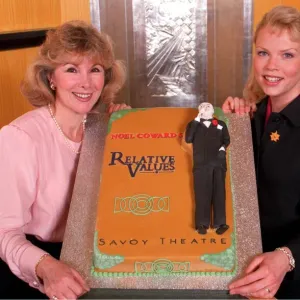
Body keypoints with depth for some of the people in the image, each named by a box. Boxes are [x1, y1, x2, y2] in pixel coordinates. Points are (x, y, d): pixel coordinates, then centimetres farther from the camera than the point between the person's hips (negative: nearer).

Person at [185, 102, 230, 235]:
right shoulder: (193, 124, 13)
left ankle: (220, 223, 3)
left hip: (218, 163, 1)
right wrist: (197, 120, -5)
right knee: (202, 194, -3)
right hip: (201, 164, -1)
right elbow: (188, 139, -3)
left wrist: (223, 147, -9)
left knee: (219, 193, 0)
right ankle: (202, 224, 0)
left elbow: (227, 139, 13)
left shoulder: (221, 124, 18)